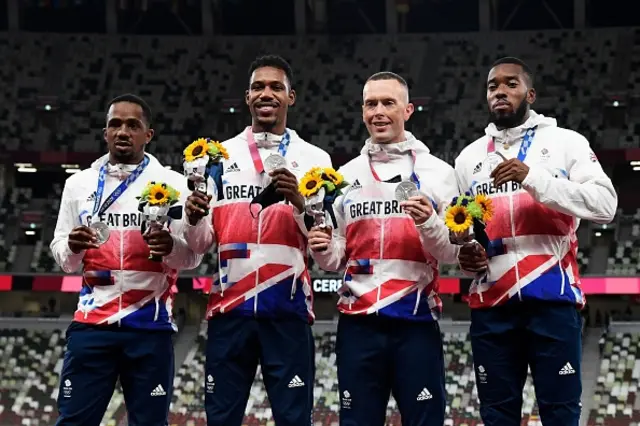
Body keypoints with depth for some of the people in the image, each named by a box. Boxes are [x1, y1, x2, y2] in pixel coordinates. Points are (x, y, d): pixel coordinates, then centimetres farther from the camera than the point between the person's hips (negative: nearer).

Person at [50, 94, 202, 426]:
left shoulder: (173, 184, 4)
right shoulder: (78, 184, 10)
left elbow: (192, 256, 2)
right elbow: (63, 259, 14)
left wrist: (171, 246, -21)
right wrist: (73, 248, -10)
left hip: (150, 326, -1)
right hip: (91, 323, 1)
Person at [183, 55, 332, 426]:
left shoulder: (314, 159, 6)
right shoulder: (221, 156, 12)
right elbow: (201, 245, 11)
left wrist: (299, 202, -18)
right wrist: (194, 220, -11)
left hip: (287, 309, -2)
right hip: (231, 308, 2)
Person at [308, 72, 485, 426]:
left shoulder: (436, 172, 3)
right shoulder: (346, 176, 13)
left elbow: (453, 254, 0)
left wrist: (428, 223, -19)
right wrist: (323, 252, -5)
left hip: (416, 321, -3)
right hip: (359, 323, 3)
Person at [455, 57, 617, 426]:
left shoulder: (566, 143, 3)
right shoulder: (469, 157, 16)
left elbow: (605, 205, -10)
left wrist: (534, 178, -18)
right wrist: (463, 254, 0)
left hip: (552, 299, -4)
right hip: (491, 303, 4)